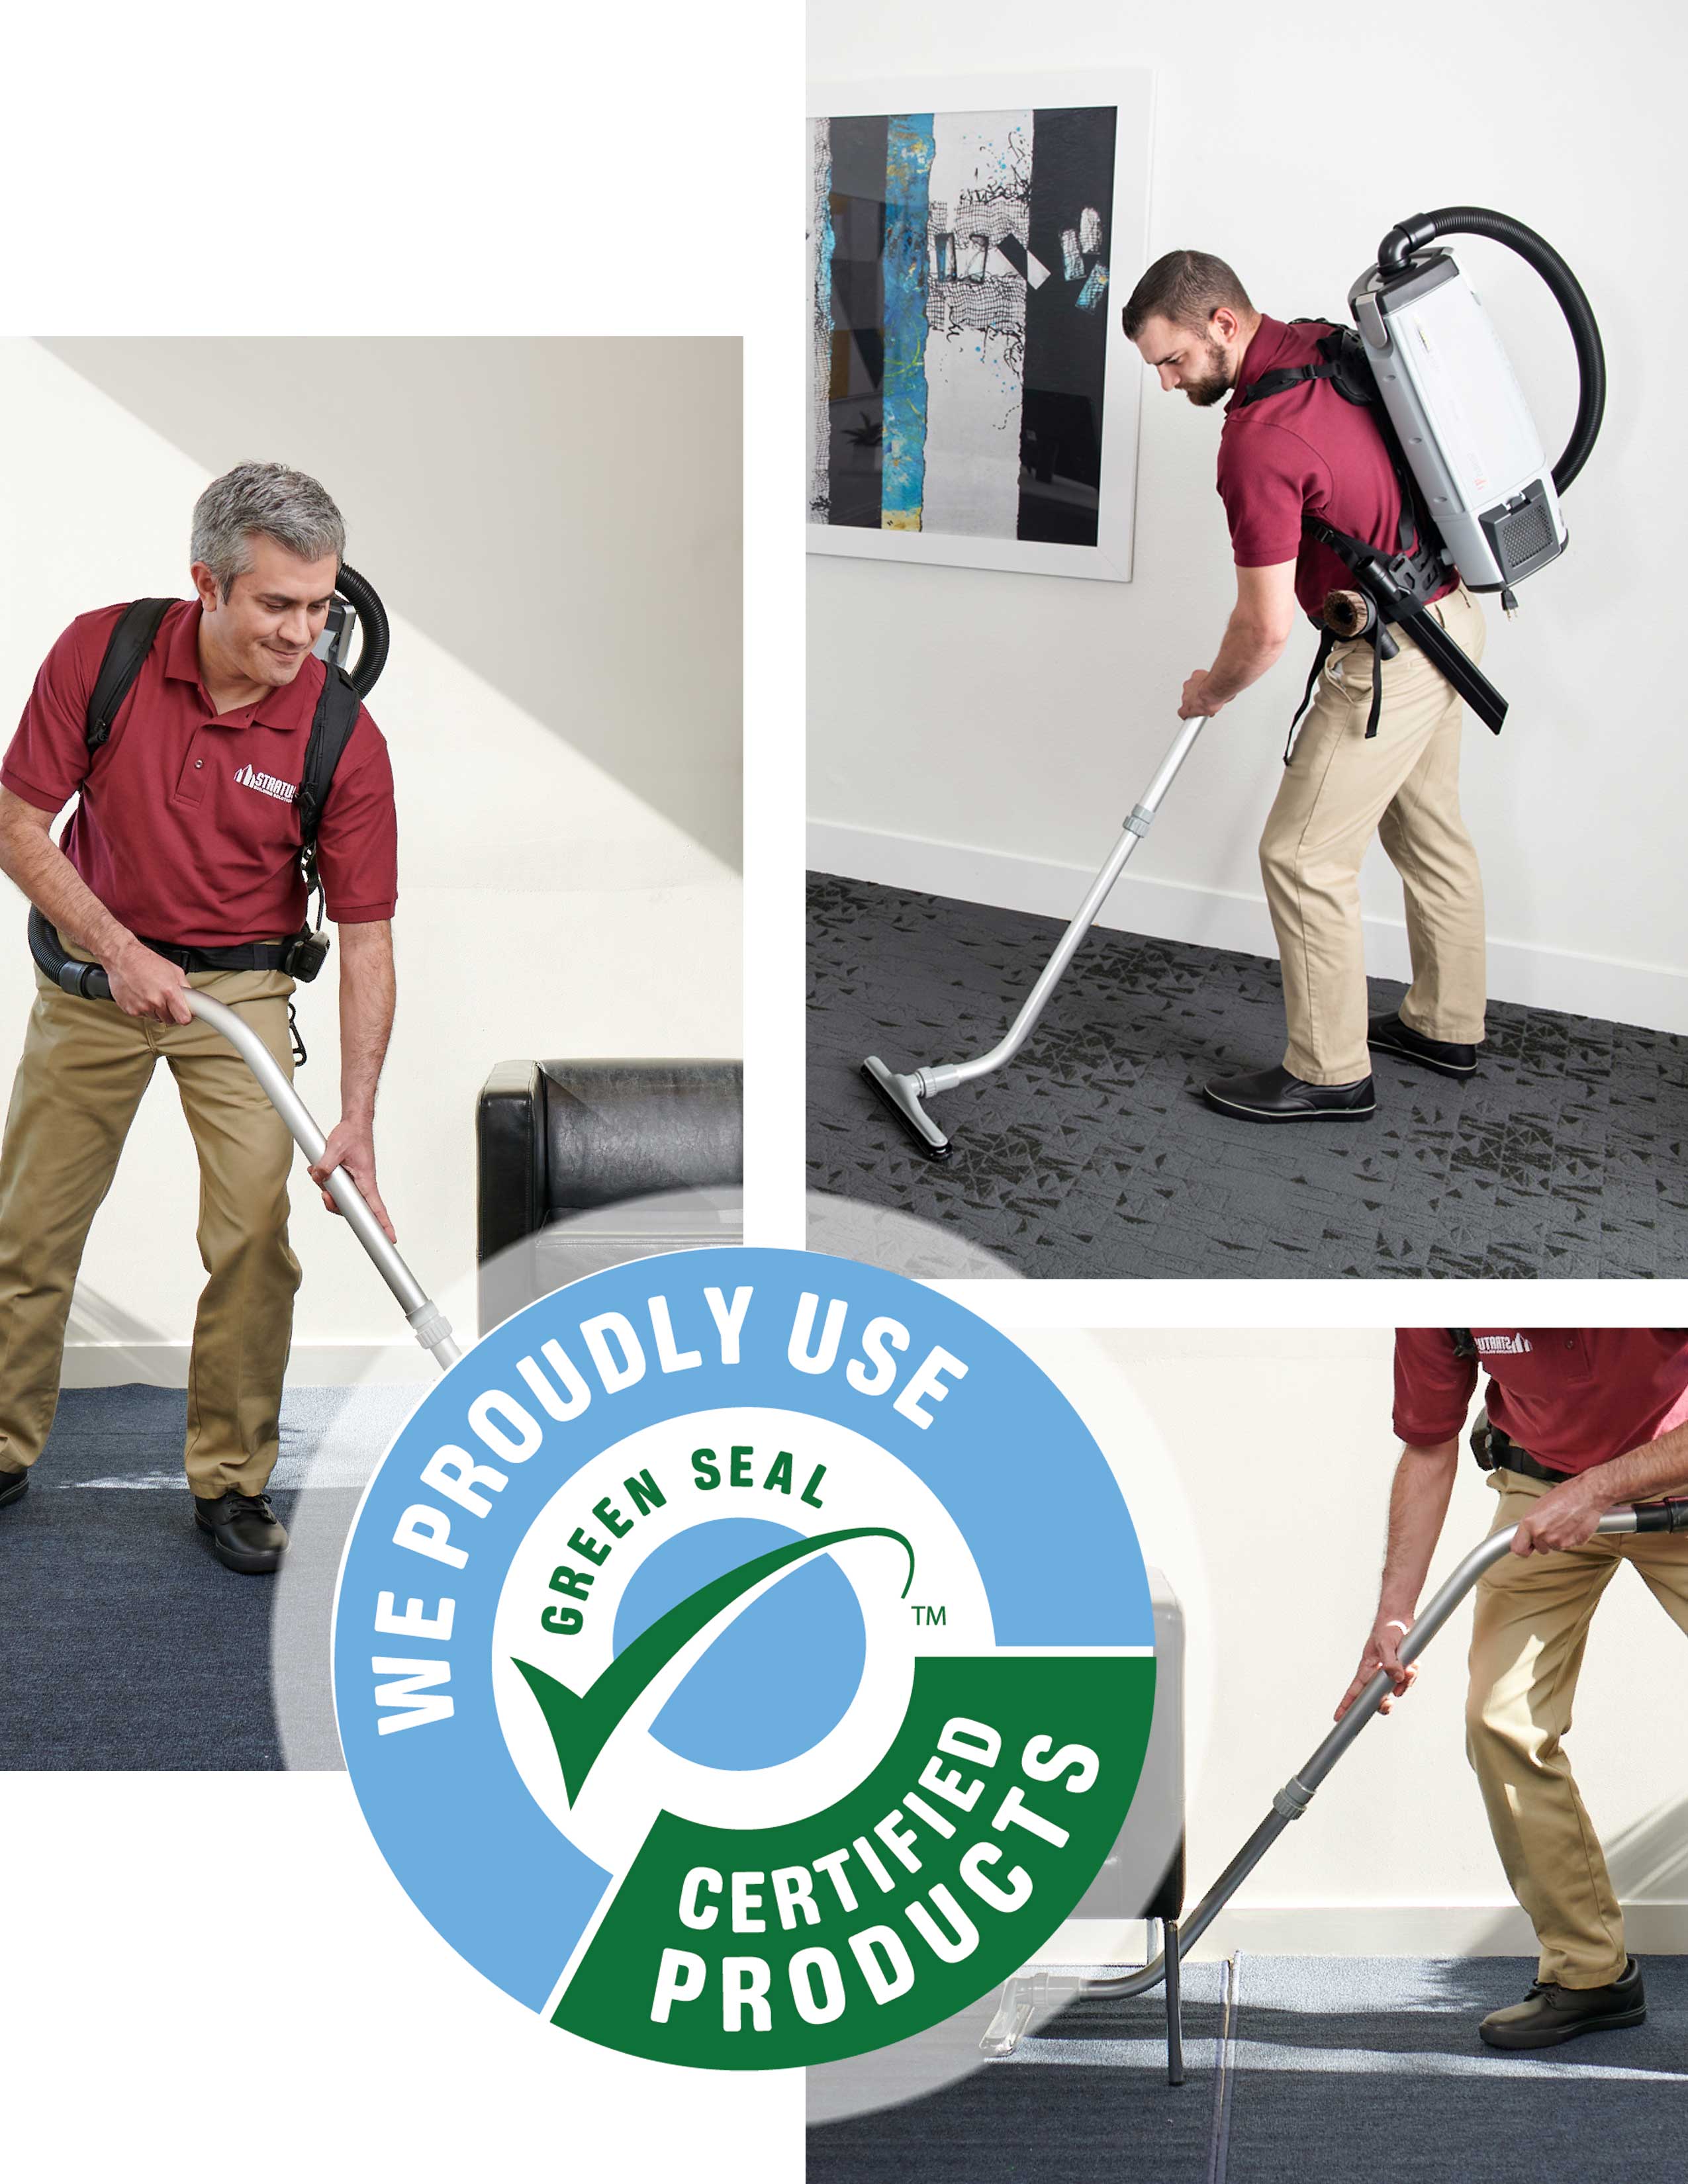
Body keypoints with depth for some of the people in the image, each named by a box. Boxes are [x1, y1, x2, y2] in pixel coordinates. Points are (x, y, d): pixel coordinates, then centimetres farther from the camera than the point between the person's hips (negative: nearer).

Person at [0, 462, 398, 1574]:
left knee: (255, 1231, -11)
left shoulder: (343, 739, -18)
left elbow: (366, 937, -16)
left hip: (240, 983, -1)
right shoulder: (102, 651, -16)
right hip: (95, 969, 1)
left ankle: (232, 1478, 7)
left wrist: (358, 1120, -23)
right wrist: (119, 948, -21)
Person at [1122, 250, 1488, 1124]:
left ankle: (1331, 1072, 6)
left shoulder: (1259, 441, -26)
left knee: (1303, 856, -3)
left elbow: (1267, 630, -24)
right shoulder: (1324, 343, 1)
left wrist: (1210, 692, -4)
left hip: (1390, 652, -10)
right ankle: (1446, 1025, 34)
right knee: (1429, 830, 20)